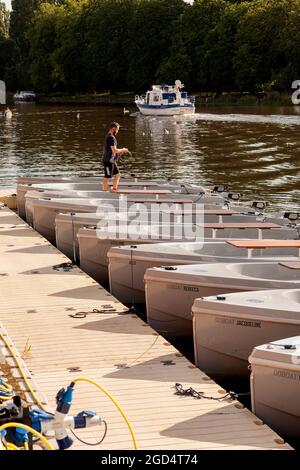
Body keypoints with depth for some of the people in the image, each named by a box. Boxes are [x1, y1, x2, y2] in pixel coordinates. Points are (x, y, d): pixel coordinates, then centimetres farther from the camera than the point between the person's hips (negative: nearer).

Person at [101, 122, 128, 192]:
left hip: (112, 161, 10)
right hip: (109, 161, -10)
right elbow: (114, 150, -24)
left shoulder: (108, 136, 14)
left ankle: (114, 189, 19)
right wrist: (123, 150, -8)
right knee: (107, 177, -3)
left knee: (117, 175, 15)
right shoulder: (111, 137, -19)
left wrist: (121, 151, 14)